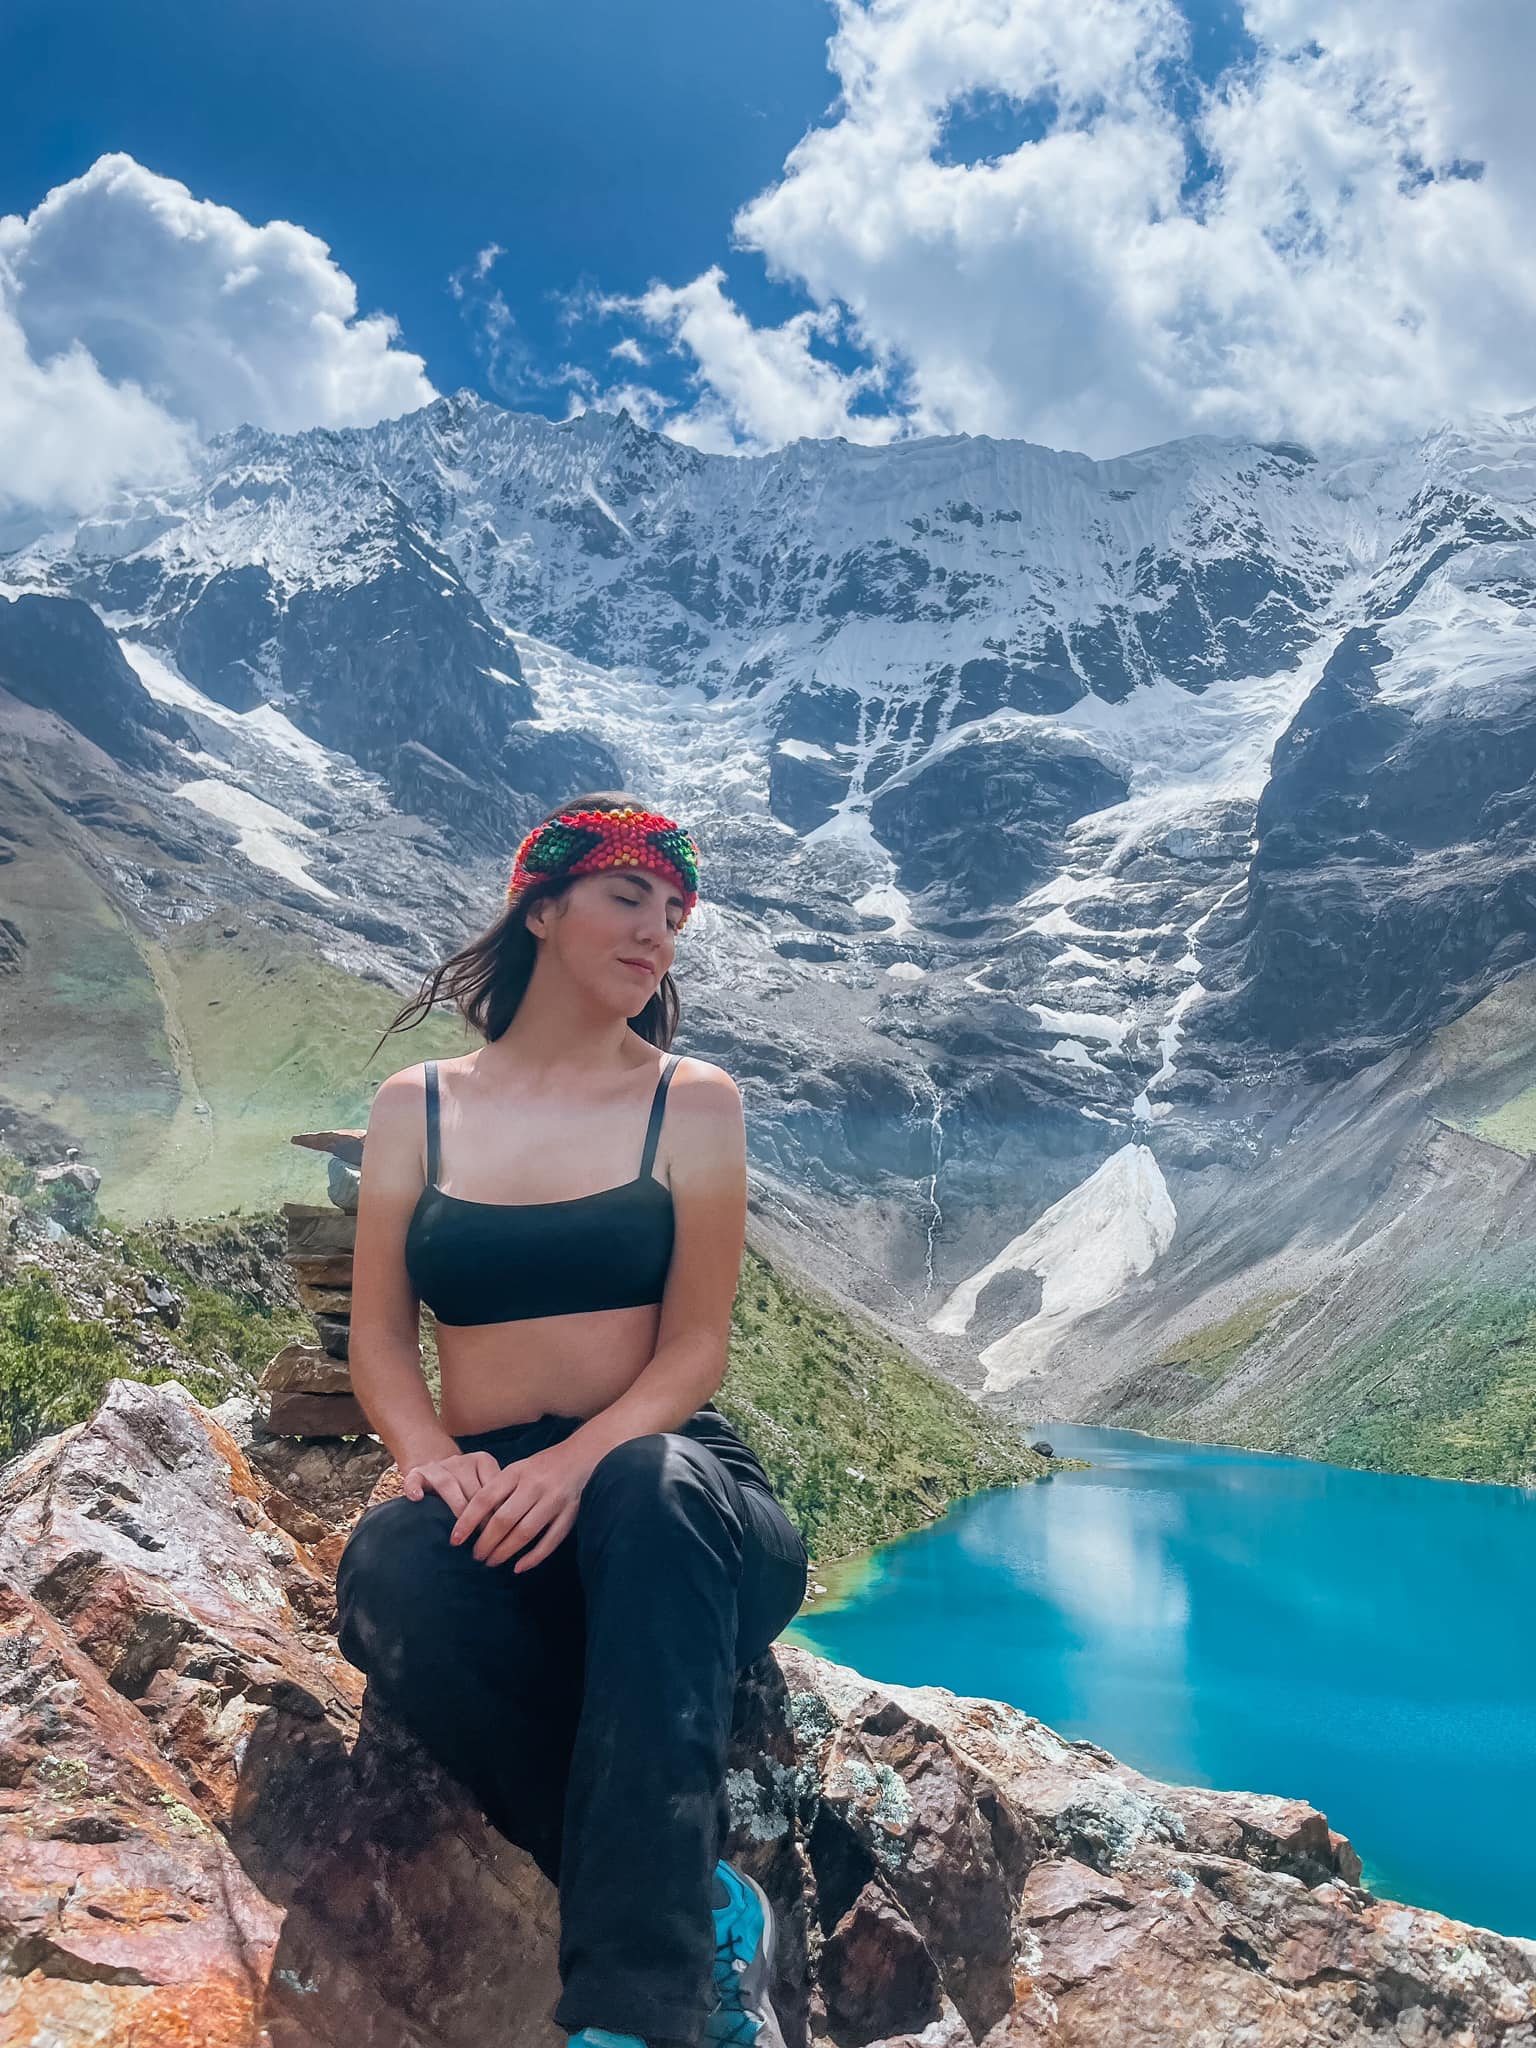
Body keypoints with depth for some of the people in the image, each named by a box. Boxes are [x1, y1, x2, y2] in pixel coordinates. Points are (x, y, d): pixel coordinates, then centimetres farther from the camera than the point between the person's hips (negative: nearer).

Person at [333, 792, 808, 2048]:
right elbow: (380, 1335, 7)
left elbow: (696, 1346, -2)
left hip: (669, 1491, -1)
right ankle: (708, 1912, -20)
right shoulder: (418, 1106, 11)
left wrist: (580, 1462, -21)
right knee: (388, 1574, -34)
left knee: (654, 1486, -38)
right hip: (492, 1503, 2)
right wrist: (433, 1458, -15)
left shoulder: (692, 1101, 6)